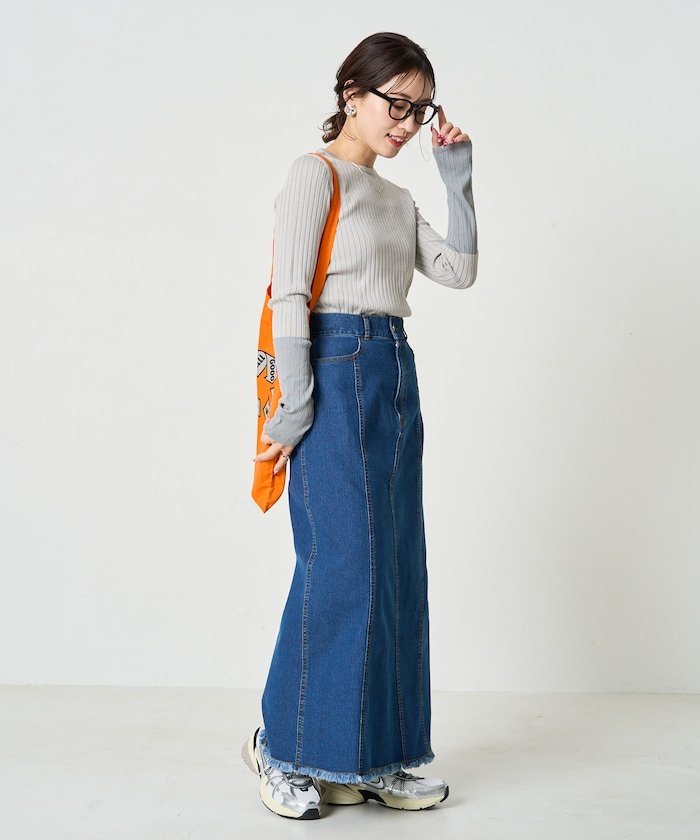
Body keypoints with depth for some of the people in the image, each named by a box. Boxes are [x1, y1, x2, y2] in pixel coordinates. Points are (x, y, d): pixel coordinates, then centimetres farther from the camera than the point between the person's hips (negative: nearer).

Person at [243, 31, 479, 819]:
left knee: (396, 566, 6)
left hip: (396, 378, 8)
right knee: (343, 561, -9)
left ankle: (371, 756, 15)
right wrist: (296, 405, -16)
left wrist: (459, 178, 7)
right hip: (338, 373, -8)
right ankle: (282, 744, 8)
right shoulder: (316, 173, -2)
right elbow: (289, 294, -10)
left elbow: (459, 271, 11)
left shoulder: (397, 198, 20)